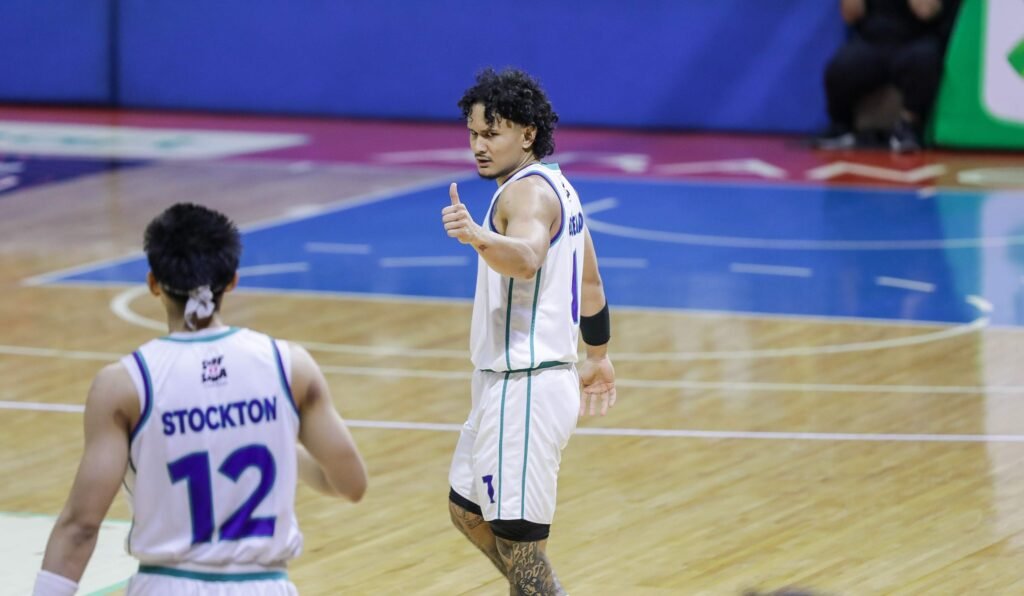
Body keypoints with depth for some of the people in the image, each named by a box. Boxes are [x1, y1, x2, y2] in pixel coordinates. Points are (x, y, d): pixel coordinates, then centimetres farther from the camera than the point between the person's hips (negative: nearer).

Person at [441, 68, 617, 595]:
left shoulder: (527, 191, -17)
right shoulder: (554, 186, 15)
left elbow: (526, 258, -39)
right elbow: (590, 282, 25)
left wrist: (478, 237, -58)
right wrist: (598, 357, 36)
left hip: (524, 389, -11)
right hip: (508, 385, 11)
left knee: (517, 538, -9)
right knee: (468, 511, 23)